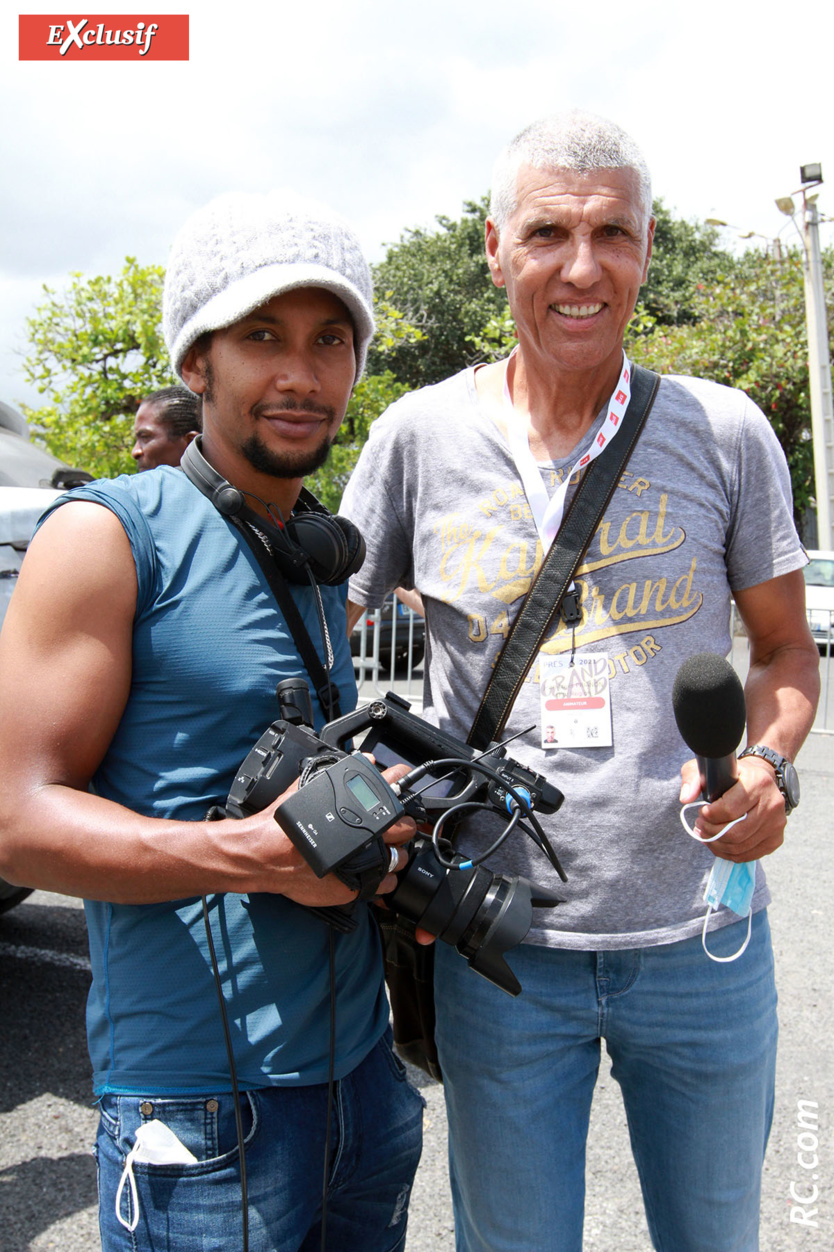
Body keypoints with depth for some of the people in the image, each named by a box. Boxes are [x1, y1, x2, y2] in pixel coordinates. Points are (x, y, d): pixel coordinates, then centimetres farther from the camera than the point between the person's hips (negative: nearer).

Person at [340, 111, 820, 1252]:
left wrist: (769, 764, -14)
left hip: (700, 938, 1)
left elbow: (786, 648, 6)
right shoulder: (418, 436, -5)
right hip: (500, 943, 0)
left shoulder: (724, 432, -4)